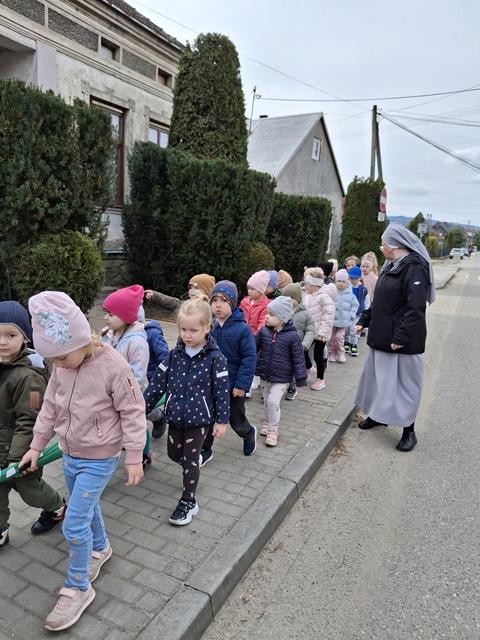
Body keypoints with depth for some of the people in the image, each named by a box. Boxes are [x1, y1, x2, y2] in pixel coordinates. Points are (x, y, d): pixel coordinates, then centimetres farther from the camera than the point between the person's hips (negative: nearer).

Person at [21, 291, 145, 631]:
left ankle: (78, 588, 20)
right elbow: (50, 407, 7)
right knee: (87, 508, 24)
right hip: (70, 455, 7)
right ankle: (100, 548, 51)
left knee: (74, 525, -3)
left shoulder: (114, 366, -27)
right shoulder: (62, 367, -6)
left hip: (98, 460, -6)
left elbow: (133, 413, -19)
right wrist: (36, 446, 13)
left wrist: (134, 458, -15)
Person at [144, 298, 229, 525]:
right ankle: (193, 464, 50)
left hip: (199, 418, -4)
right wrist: (143, 408, 2)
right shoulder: (174, 354, -3)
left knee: (190, 459, 4)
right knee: (174, 453, 17)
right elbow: (158, 381, 1)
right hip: (176, 415, 5)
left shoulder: (215, 358, -15)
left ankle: (188, 501, 22)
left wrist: (222, 420, -9)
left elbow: (222, 390, -11)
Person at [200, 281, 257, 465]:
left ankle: (249, 433, 47)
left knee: (236, 419, 15)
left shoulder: (242, 328, -17)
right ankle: (205, 450, 32)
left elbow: (249, 358, -14)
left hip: (233, 386, -3)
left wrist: (242, 384, -16)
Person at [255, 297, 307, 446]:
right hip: (264, 374, 4)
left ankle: (273, 430, 10)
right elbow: (254, 349, 5)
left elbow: (298, 357, -12)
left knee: (273, 402, -9)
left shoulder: (292, 336, -17)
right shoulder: (263, 331, -6)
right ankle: (268, 423, 40)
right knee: (266, 401, 17)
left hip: (281, 377, -4)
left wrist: (301, 377, -11)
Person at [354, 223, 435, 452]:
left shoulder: (415, 268, -17)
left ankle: (409, 430, 18)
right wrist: (364, 320, 14)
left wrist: (401, 337, -25)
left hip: (402, 341, -9)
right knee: (377, 376, 18)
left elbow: (415, 308, -24)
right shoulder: (391, 266, 11)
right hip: (381, 337, 9)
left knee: (403, 382, 3)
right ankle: (378, 415, 37)